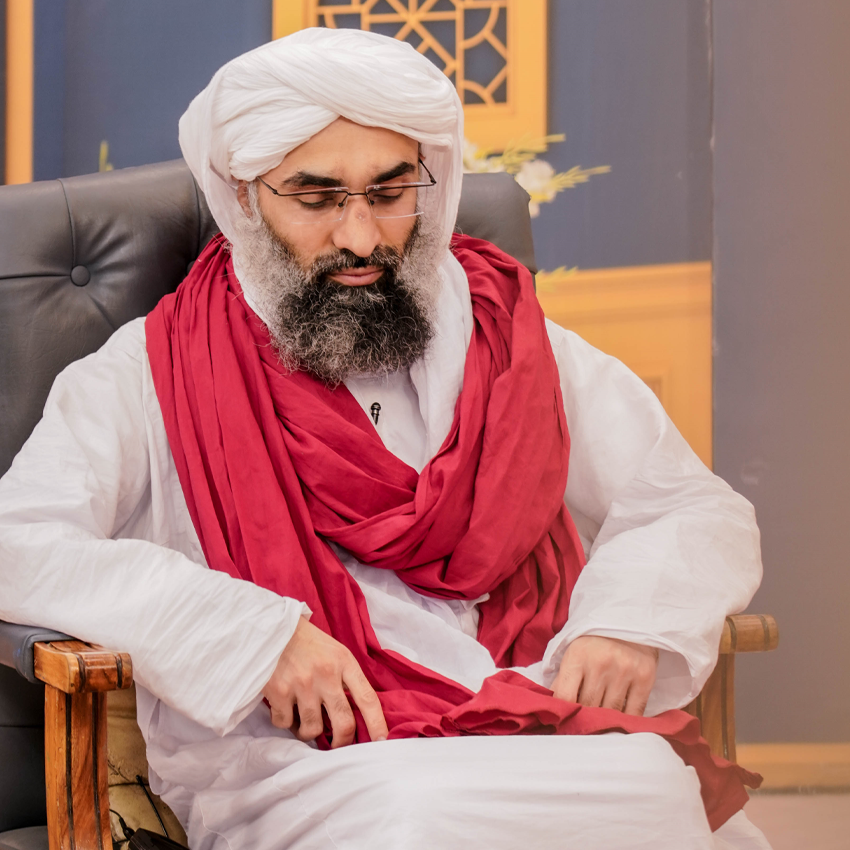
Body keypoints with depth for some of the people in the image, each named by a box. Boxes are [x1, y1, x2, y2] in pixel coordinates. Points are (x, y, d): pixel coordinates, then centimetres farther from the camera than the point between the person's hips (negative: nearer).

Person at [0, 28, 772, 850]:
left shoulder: (513, 345, 17)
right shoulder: (147, 376, 8)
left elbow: (709, 515, 18)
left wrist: (632, 614, -4)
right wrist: (248, 631, -16)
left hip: (541, 742, 4)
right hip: (295, 768, -3)